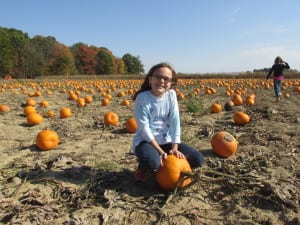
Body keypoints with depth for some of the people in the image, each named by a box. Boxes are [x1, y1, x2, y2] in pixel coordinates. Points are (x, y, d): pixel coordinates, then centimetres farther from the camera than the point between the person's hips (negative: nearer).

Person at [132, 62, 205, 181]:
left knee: (198, 159, -6)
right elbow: (144, 128, -19)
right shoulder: (142, 98, -17)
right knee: (153, 162, -37)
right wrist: (160, 151, -23)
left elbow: (175, 121, -8)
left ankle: (164, 164, 14)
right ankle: (142, 167, 2)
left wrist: (175, 148, -16)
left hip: (166, 141, 5)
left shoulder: (171, 94, -5)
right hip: (145, 141, -4)